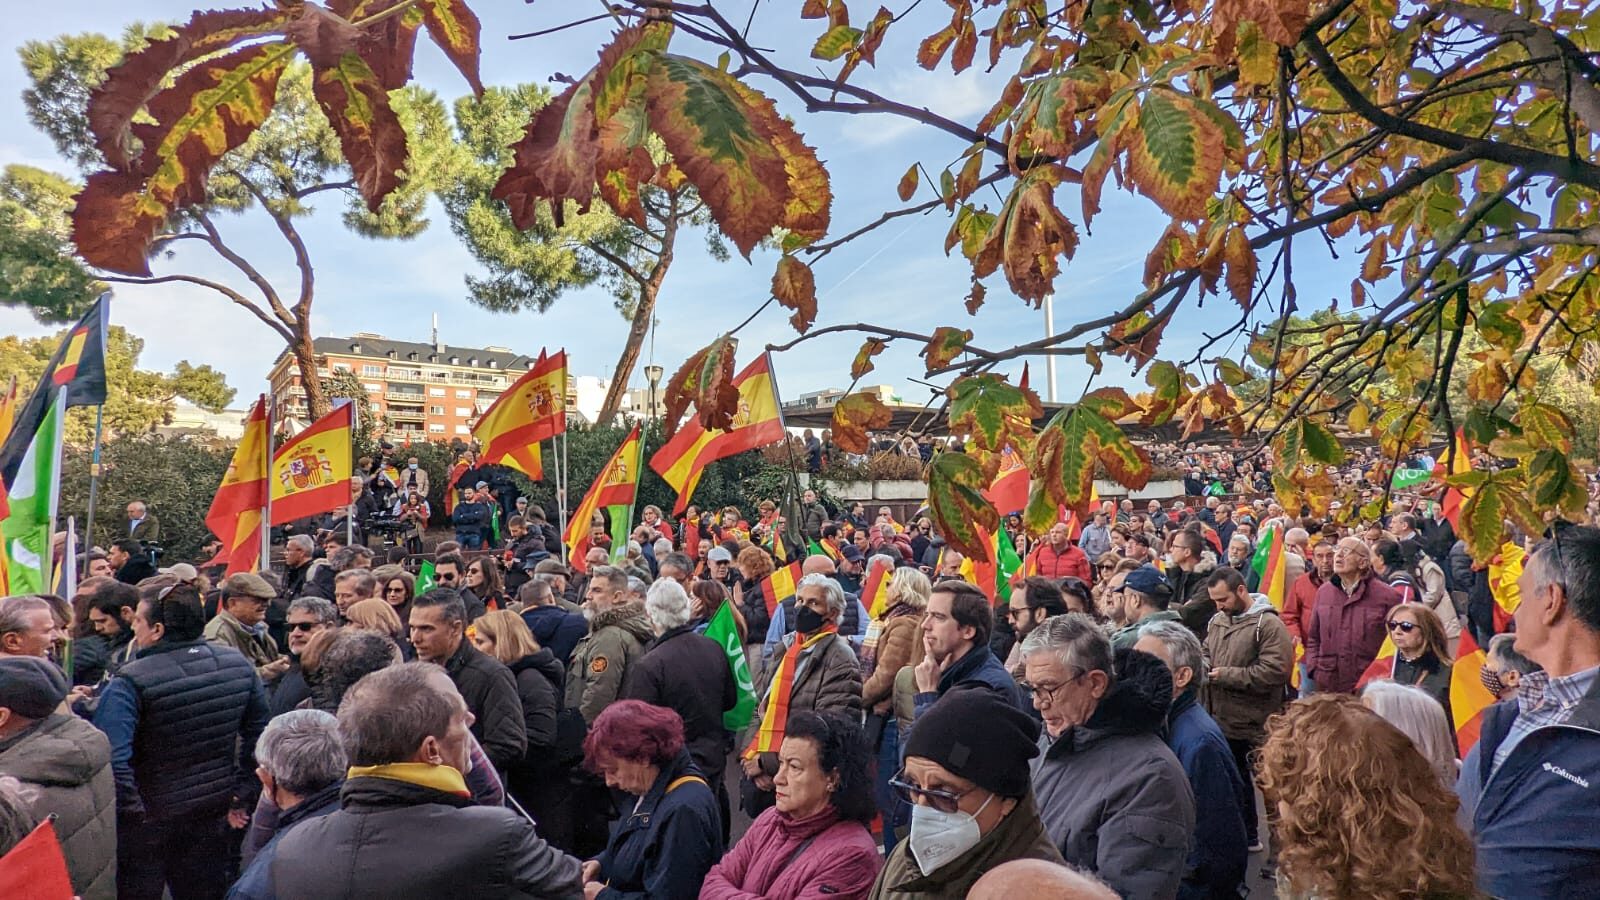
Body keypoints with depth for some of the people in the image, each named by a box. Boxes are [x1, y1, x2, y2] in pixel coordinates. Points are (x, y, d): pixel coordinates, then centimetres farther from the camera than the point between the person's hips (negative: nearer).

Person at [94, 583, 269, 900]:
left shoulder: (130, 683, -21)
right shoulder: (239, 664, -5)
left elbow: (110, 760, -30)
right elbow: (259, 735, 3)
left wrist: (133, 810, -16)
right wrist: (240, 798, 10)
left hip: (146, 825, -4)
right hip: (212, 815, 5)